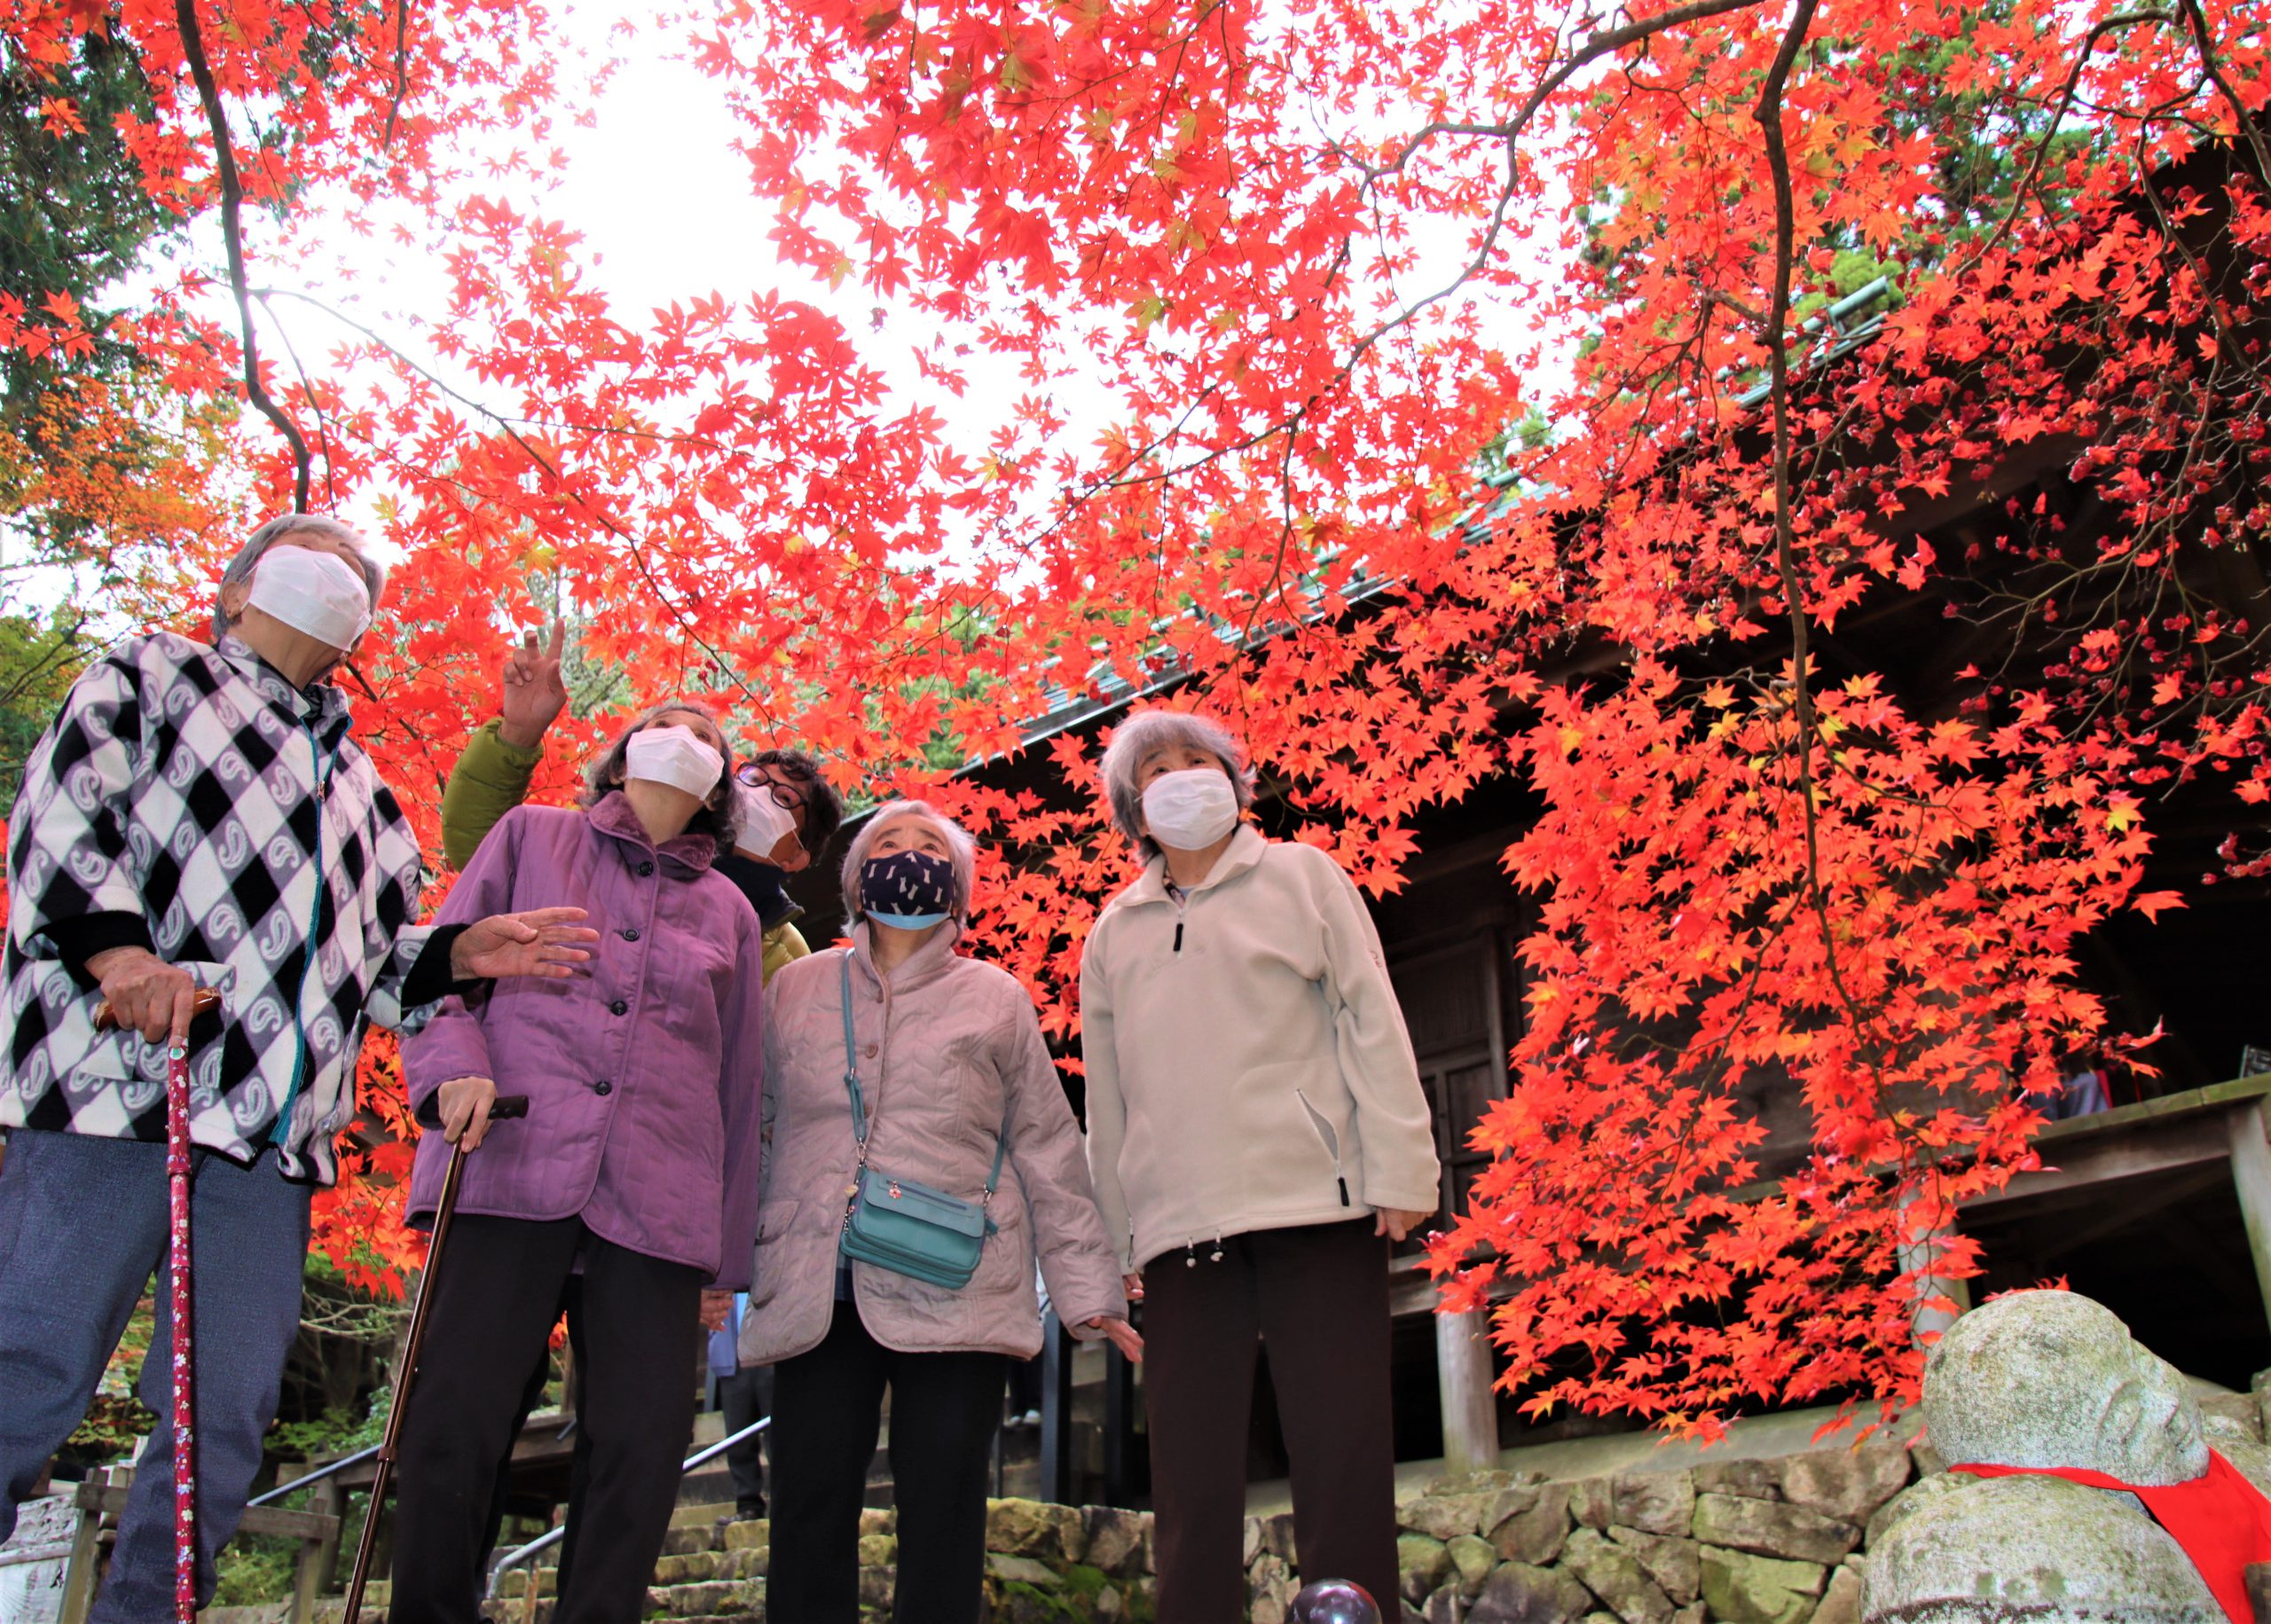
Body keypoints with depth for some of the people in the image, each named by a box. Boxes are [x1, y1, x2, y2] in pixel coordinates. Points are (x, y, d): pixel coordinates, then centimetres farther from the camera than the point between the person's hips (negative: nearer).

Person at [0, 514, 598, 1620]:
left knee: (223, 1422, 3)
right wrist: (118, 950, -19)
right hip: (122, 1078, -5)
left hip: (274, 1131, 5)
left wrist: (463, 952, 2)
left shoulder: (358, 785, 29)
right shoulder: (151, 677, 15)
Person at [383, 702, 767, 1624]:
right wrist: (454, 1068, -9)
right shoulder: (533, 838, 17)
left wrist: (727, 1259, 17)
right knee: (454, 1423, -9)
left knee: (642, 1452, -3)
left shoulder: (729, 913, 21)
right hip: (510, 1172, -2)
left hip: (656, 1204, 2)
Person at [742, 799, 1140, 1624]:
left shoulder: (995, 998, 12)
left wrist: (1087, 1289, 5)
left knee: (943, 1518, 0)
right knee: (809, 1511, 0)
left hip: (952, 1295, -1)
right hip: (817, 1293, 1)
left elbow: (1047, 1151, 10)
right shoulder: (797, 986, 16)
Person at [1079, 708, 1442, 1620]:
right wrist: (1111, 1243, 13)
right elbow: (1108, 1097, 19)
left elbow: (1370, 1021, 4)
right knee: (1193, 1483, 0)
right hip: (1180, 1226, 2)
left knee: (1342, 1460, -5)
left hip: (1316, 1203, -2)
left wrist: (1400, 1169, -6)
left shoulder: (1300, 877, 12)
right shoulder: (1113, 933, 19)